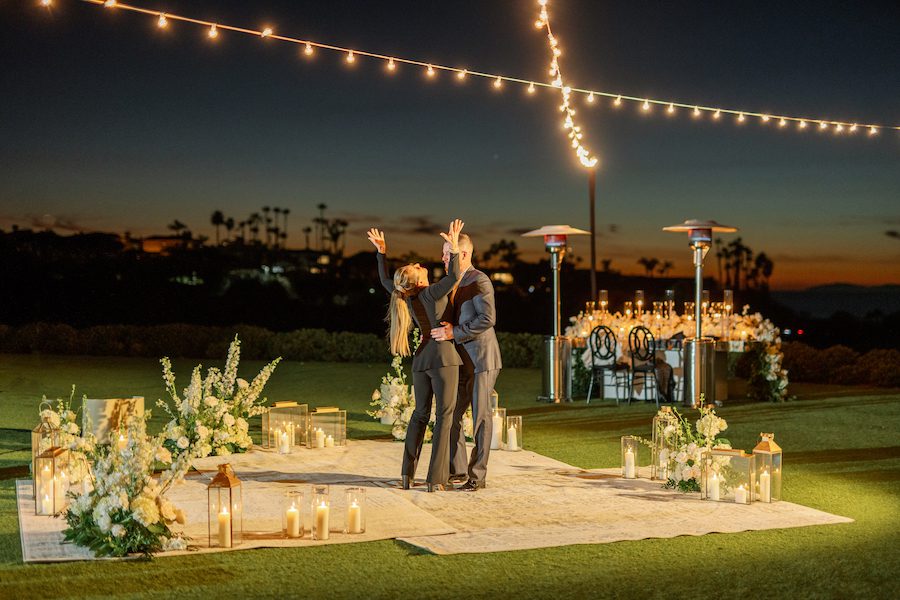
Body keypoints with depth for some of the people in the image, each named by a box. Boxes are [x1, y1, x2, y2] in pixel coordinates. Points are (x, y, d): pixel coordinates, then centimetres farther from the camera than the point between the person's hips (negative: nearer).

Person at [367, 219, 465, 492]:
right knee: (445, 415, -4)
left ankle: (407, 474, 12)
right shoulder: (431, 293, -14)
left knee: (420, 413, 16)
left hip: (420, 358, 7)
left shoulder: (405, 297, 3)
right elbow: (454, 276, -29)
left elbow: (384, 281, 21)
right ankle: (436, 478, -9)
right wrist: (454, 247, -25)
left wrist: (381, 252, 25)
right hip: (443, 356, -7)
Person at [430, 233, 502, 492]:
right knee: (451, 415, 7)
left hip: (481, 359, -9)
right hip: (462, 362, 9)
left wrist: (455, 332, -23)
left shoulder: (479, 281, -12)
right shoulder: (454, 283, 16)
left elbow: (487, 319, -23)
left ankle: (477, 475, 4)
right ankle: (457, 470, 16)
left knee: (480, 416, -2)